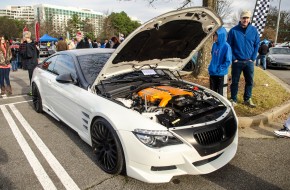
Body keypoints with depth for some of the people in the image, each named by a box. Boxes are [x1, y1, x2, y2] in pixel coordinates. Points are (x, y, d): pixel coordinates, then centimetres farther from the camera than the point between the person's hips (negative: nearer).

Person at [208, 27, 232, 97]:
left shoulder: (226, 46, -16)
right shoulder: (214, 45, 5)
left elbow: (228, 61, -17)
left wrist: (219, 69, -18)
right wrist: (210, 68, 10)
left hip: (221, 74, -6)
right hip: (212, 73, 7)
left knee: (221, 93, 6)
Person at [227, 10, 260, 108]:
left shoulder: (254, 30, 3)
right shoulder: (233, 30, -5)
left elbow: (256, 45, 7)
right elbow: (229, 46, -2)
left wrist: (253, 58, -1)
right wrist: (233, 58, -7)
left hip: (249, 61, 3)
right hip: (237, 61, -3)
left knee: (250, 81, 9)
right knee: (235, 81, 5)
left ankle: (247, 99, 24)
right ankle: (233, 99, 18)